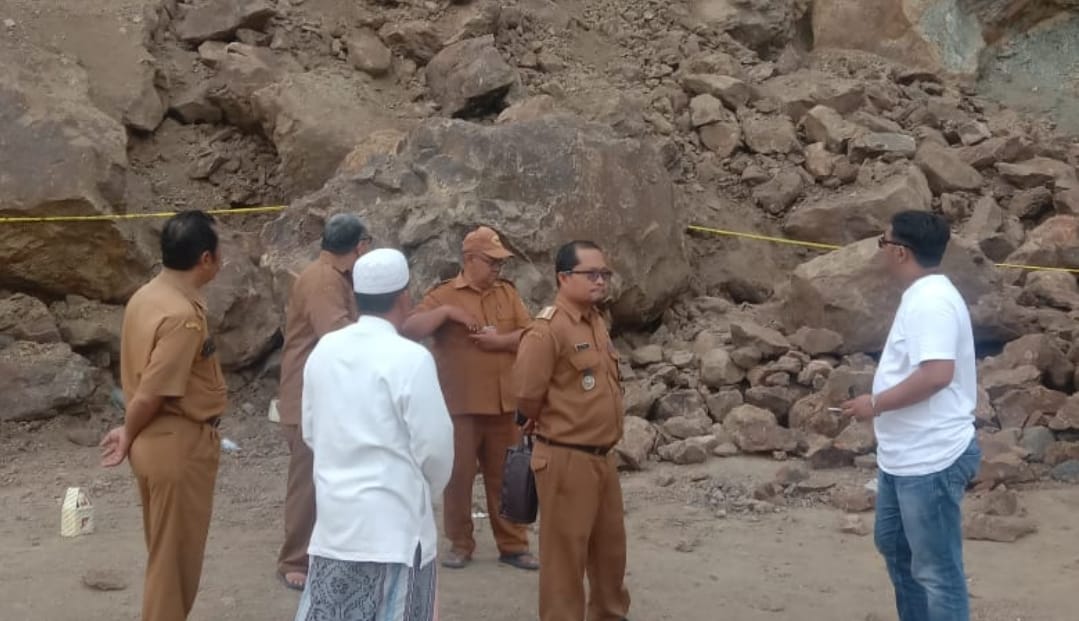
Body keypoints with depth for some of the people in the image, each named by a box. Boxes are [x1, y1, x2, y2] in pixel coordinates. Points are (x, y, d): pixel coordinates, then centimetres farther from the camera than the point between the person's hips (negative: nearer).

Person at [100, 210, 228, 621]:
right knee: (176, 557, 4)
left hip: (156, 442, 9)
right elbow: (152, 392, -23)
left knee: (166, 552, 21)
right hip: (180, 446, -9)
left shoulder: (147, 296, 5)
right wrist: (129, 436, -7)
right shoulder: (183, 315, -24)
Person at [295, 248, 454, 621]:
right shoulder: (411, 358, -16)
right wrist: (426, 492, 8)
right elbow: (434, 445, -12)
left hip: (335, 513, 6)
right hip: (392, 519, -6)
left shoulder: (324, 350, 3)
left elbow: (311, 430, 12)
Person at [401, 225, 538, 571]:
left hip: (503, 405, 3)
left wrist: (500, 341, -12)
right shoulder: (444, 295, -1)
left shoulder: (507, 293, 11)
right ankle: (460, 544, 17)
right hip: (460, 406, -3)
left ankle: (513, 545, 17)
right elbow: (409, 330, -12)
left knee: (505, 476, 9)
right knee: (458, 476, 4)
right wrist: (446, 312, -22)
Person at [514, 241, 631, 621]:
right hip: (566, 459, -9)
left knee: (610, 546, 21)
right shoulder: (548, 329, -18)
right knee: (566, 551, 3)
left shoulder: (596, 321, 10)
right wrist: (554, 426, 0)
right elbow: (527, 395, -19)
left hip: (603, 456, 9)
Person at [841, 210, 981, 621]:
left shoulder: (930, 301, -21)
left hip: (931, 461, -11)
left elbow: (937, 373, -31)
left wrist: (876, 404, -21)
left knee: (936, 569, -2)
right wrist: (881, 404, 15)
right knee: (895, 546, 25)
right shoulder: (922, 296, 12)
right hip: (905, 458, 11)